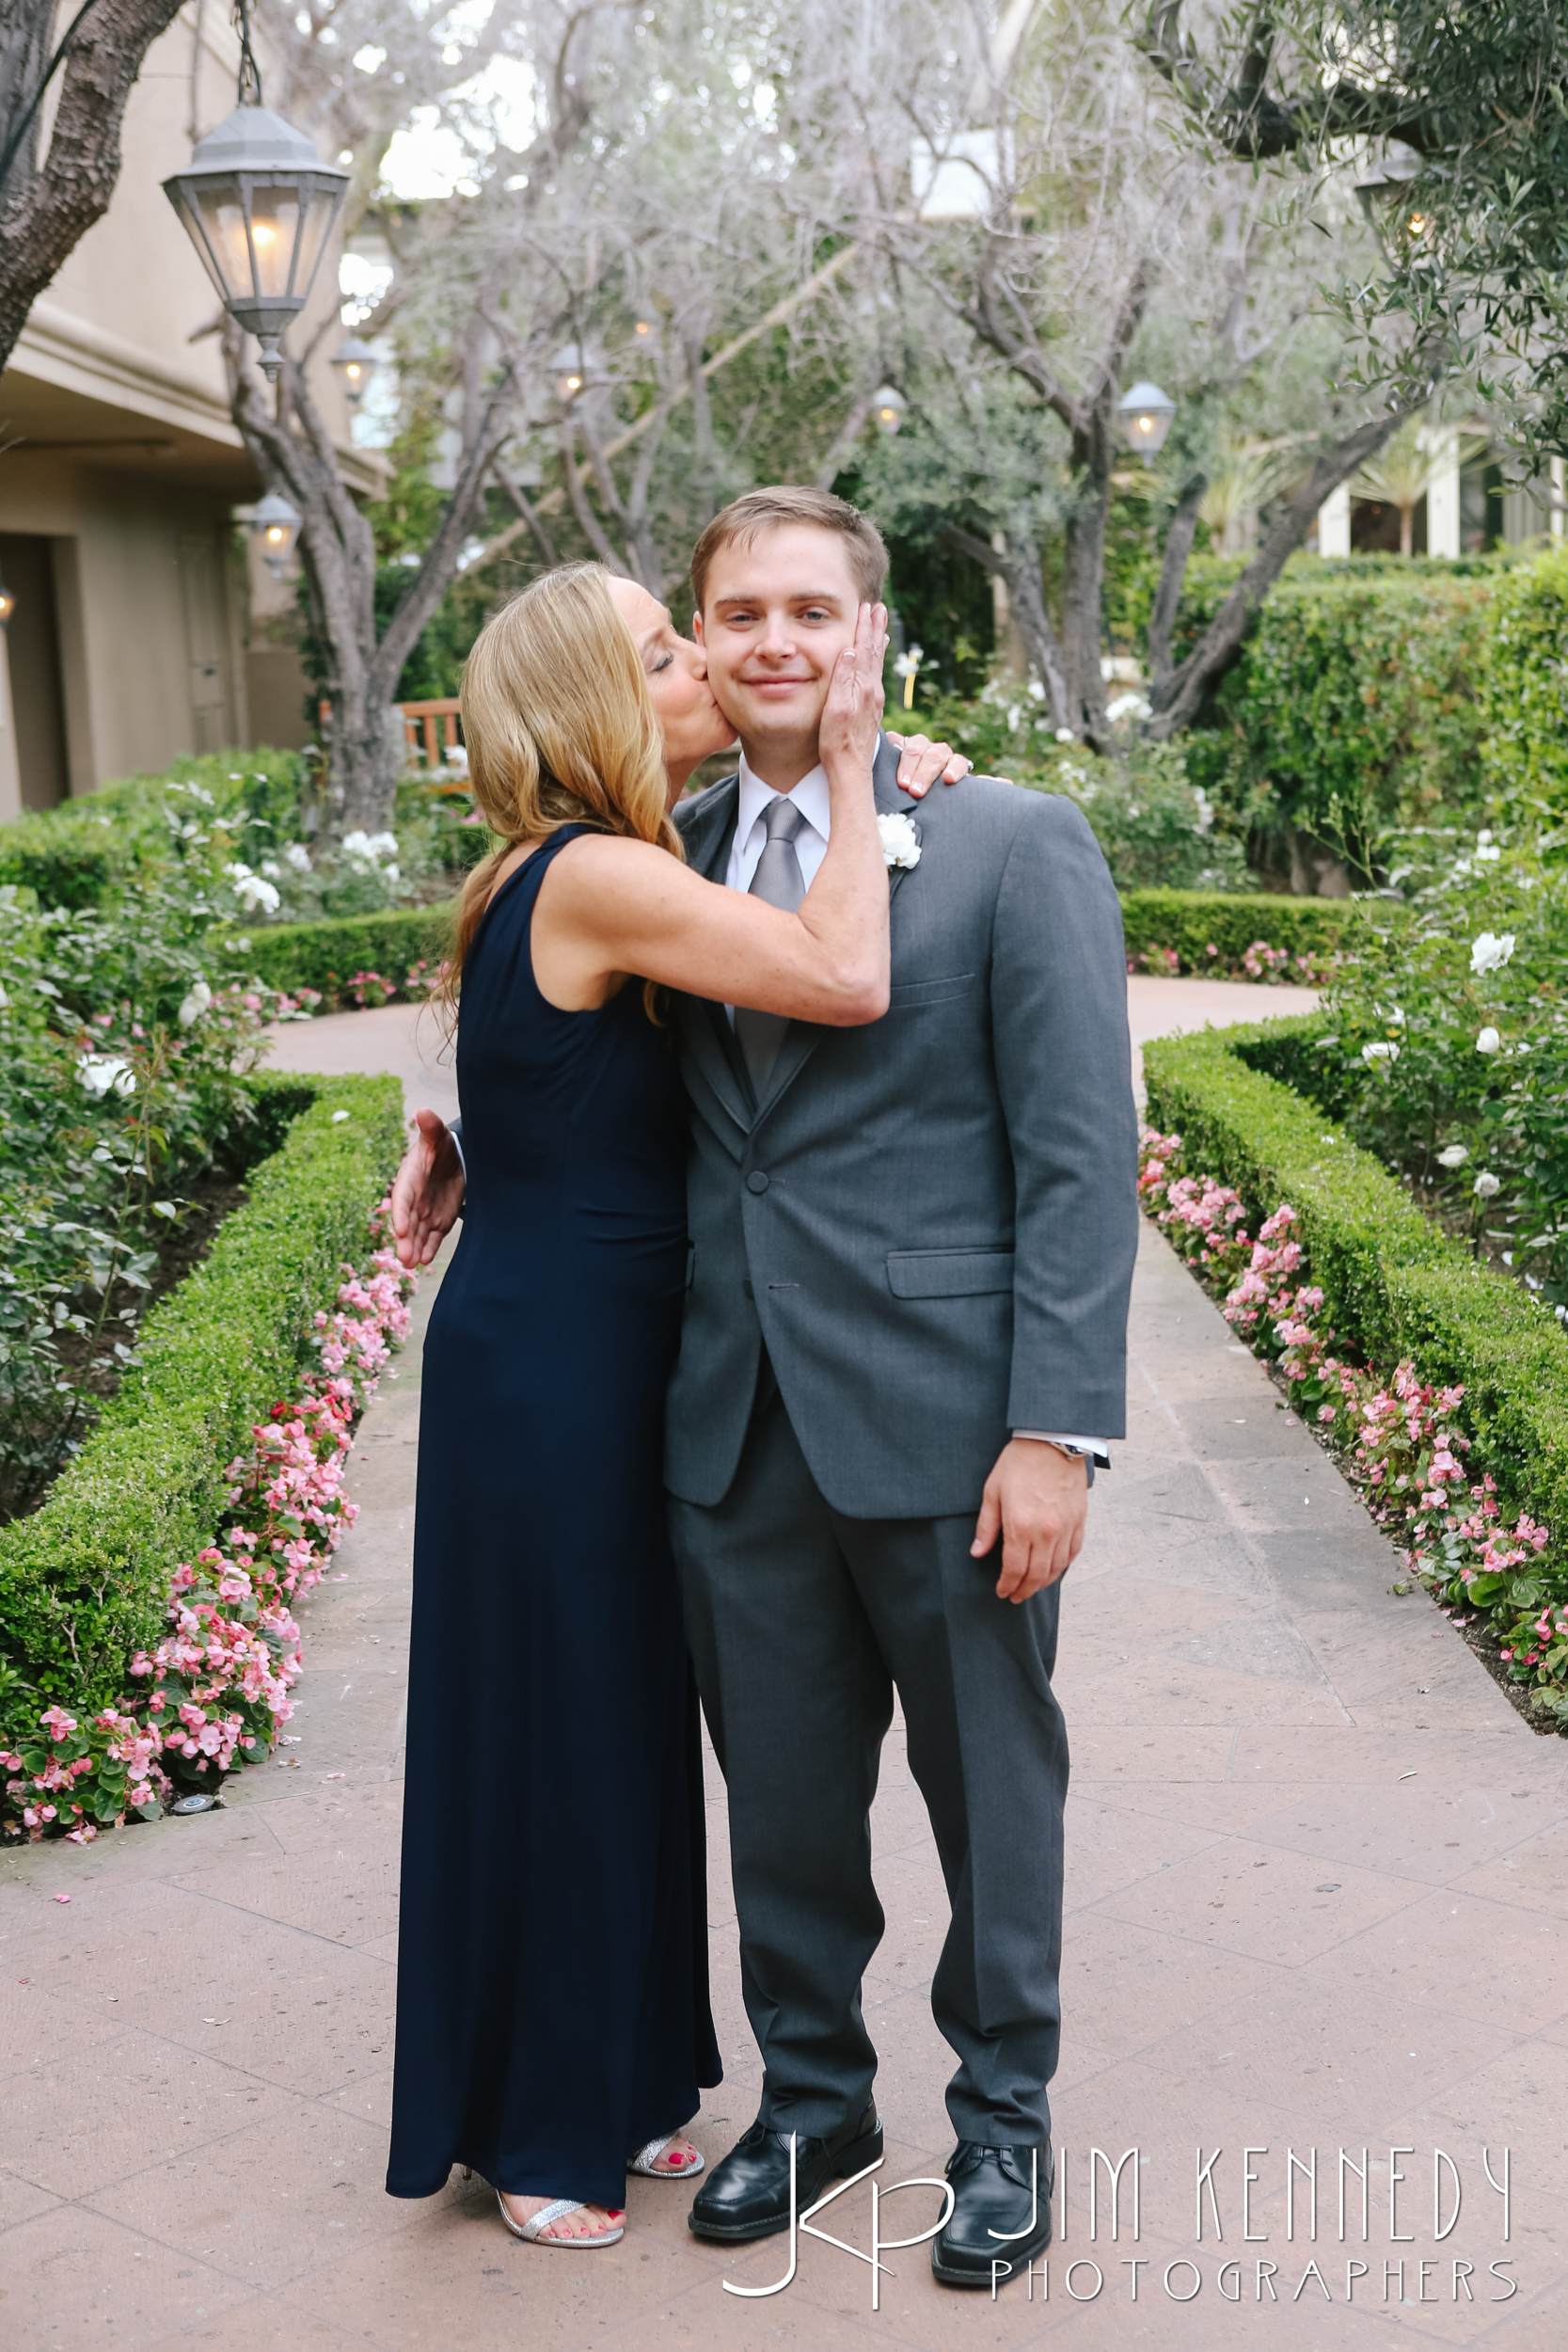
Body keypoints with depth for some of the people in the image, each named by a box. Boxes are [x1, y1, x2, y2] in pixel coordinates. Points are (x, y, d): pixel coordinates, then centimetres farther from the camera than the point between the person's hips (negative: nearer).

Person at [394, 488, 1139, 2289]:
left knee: (988, 1781, 13)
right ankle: (811, 2093, 38)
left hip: (941, 1426, -4)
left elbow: (1079, 1160, -10)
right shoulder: (675, 853, 8)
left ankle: (1002, 2110, 34)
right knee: (780, 1793, 16)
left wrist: (1058, 1431, -15)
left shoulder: (1016, 845, -6)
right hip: (733, 1427, 4)